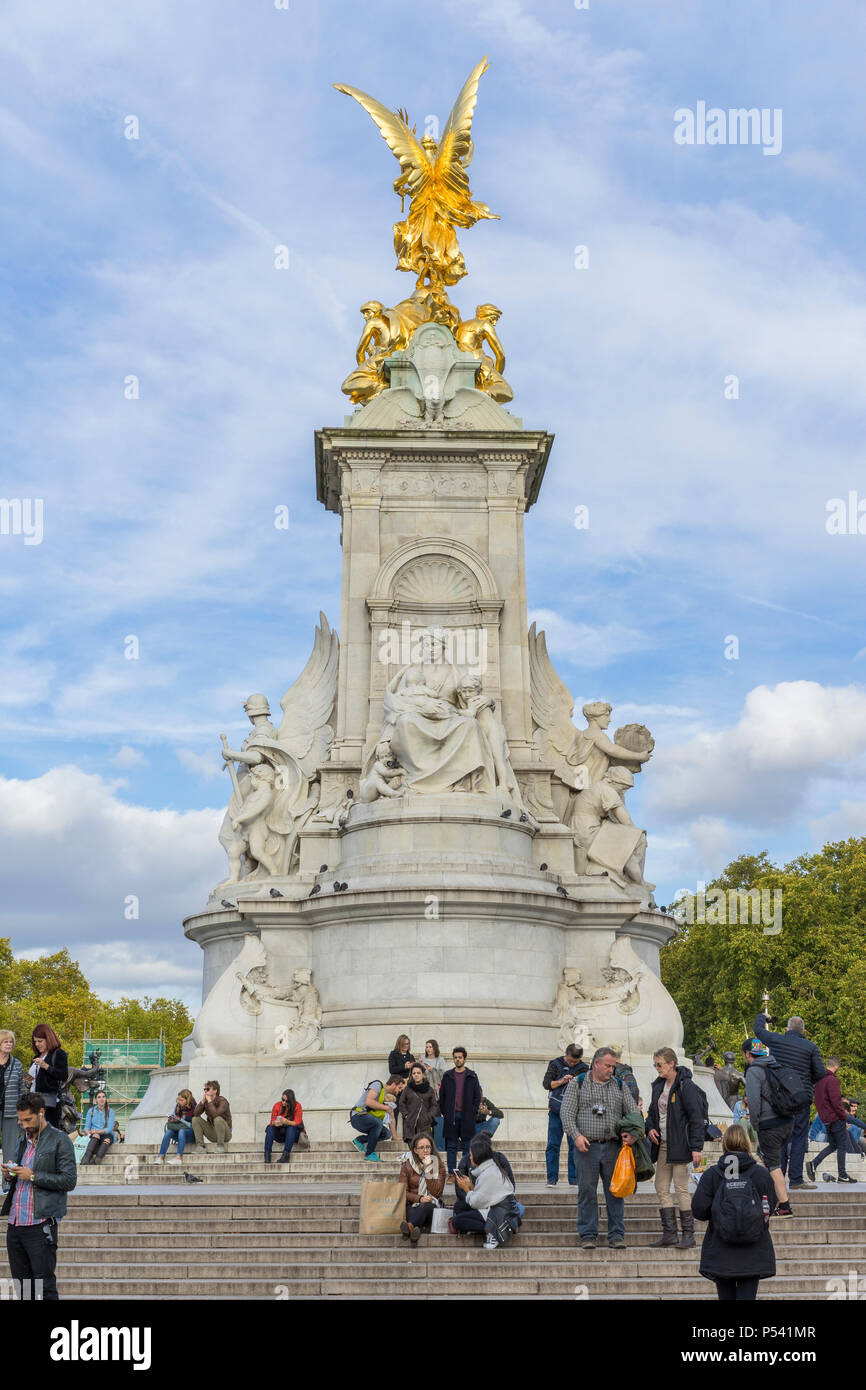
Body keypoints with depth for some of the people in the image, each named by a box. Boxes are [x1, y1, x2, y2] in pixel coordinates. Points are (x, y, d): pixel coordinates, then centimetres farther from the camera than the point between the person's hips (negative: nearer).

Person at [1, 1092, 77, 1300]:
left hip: (40, 1226, -7)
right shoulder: (22, 1140, 18)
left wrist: (33, 1176, -16)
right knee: (21, 1289, 11)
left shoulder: (60, 1140, -5)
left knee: (45, 1289, -5)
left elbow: (69, 1180, -12)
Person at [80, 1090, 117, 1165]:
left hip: (107, 1135, -1)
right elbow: (87, 1127, 4)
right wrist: (88, 1132, -19)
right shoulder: (91, 1110, 8)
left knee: (107, 1139, -36)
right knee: (95, 1135, -35)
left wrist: (98, 1131, -22)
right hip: (94, 1137, 1)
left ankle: (96, 1160, -56)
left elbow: (110, 1128, -7)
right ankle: (86, 1159, -53)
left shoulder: (110, 1111, 2)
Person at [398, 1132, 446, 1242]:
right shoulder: (407, 1164, 6)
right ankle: (416, 1229, -69)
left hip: (431, 1205, -1)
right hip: (412, 1204, 1)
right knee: (412, 1211, -37)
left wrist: (428, 1169, -14)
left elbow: (436, 1192, -5)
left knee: (426, 1207, -39)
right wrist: (419, 1198, -18)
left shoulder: (438, 1164, 4)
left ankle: (410, 1226, -69)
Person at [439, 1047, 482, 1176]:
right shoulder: (447, 1076, 8)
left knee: (467, 1146, 1)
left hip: (467, 1116, -1)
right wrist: (444, 1112, 2)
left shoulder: (472, 1077, 6)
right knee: (451, 1146, 2)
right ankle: (452, 1174, 6)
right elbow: (441, 1096, 10)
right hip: (451, 1116, 1)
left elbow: (477, 1096, 7)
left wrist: (473, 1112, -2)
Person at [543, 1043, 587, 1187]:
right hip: (556, 1111, 0)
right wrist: (561, 1081, -16)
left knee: (575, 1145, -1)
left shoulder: (583, 1068, 4)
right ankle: (552, 1178, 5)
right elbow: (546, 1083, -2)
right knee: (553, 1144, -1)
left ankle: (574, 1179, 6)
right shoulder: (555, 1064, 5)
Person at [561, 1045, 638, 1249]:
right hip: (587, 1147, -2)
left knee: (615, 1191, 2)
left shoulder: (620, 1086, 13)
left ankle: (616, 1235, 9)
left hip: (612, 1146, 2)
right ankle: (588, 1235, 7)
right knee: (587, 1191, -1)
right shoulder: (578, 1084, 5)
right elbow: (567, 1113, -1)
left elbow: (632, 1112, 10)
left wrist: (633, 1133, -9)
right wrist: (576, 1135, -15)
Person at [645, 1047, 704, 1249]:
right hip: (662, 1145, 8)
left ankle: (688, 1235, 4)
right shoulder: (658, 1085, 11)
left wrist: (696, 1147, -18)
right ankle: (669, 1233, 14)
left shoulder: (686, 1086, -13)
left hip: (679, 1145, -8)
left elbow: (696, 1117, -14)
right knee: (661, 1188, 8)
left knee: (681, 1189, -4)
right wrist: (650, 1128, 3)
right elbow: (652, 1111, 23)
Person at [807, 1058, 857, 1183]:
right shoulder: (832, 1080, -16)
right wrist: (844, 1117, -13)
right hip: (836, 1118, -8)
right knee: (841, 1146, 2)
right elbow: (836, 1101, -21)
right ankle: (842, 1175, 5)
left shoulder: (819, 1080, 11)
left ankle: (814, 1164, 2)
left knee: (832, 1145, 15)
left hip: (825, 1119, 8)